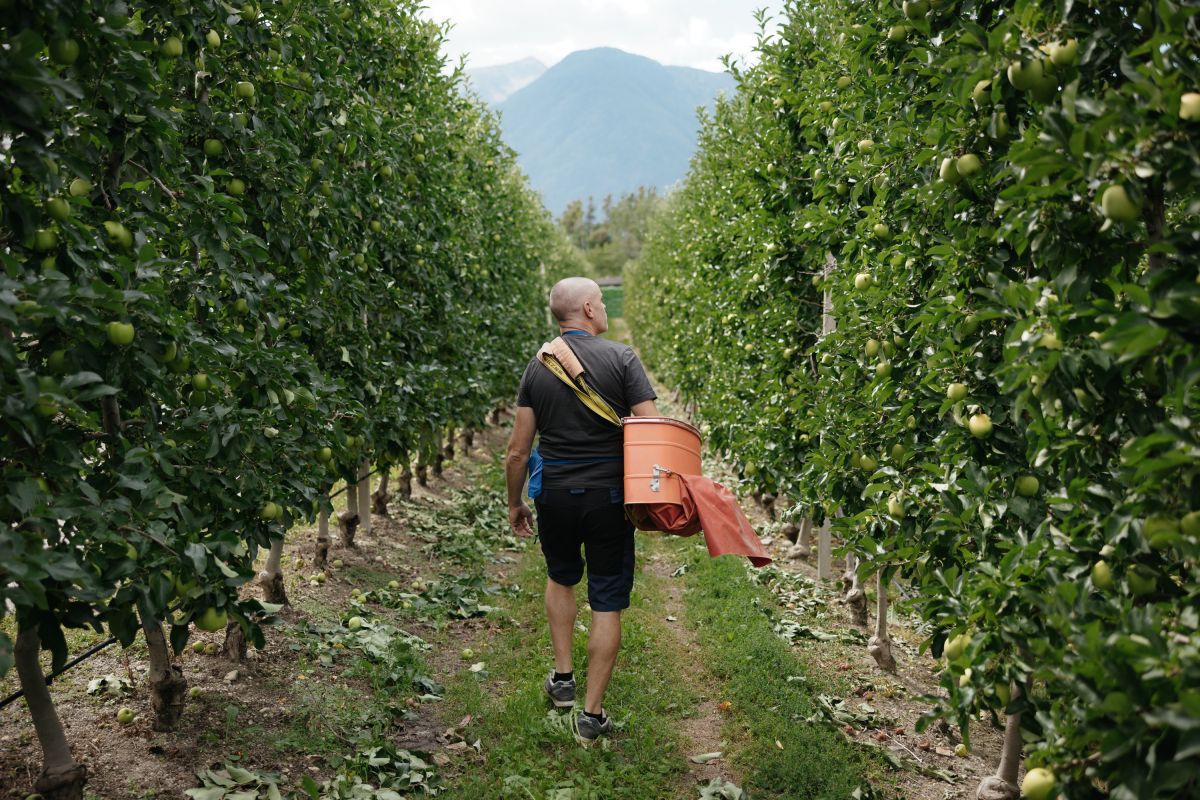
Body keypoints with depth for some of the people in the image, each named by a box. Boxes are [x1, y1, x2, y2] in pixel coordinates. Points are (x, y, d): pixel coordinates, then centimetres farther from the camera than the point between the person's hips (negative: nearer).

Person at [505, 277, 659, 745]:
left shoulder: (538, 367, 1)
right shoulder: (621, 358, -8)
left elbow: (518, 450, 1)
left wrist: (514, 504, 14)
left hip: (555, 495, 3)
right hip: (609, 496, -3)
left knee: (561, 579, 28)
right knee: (607, 604, 7)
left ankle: (562, 679, 31)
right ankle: (592, 715, 10)